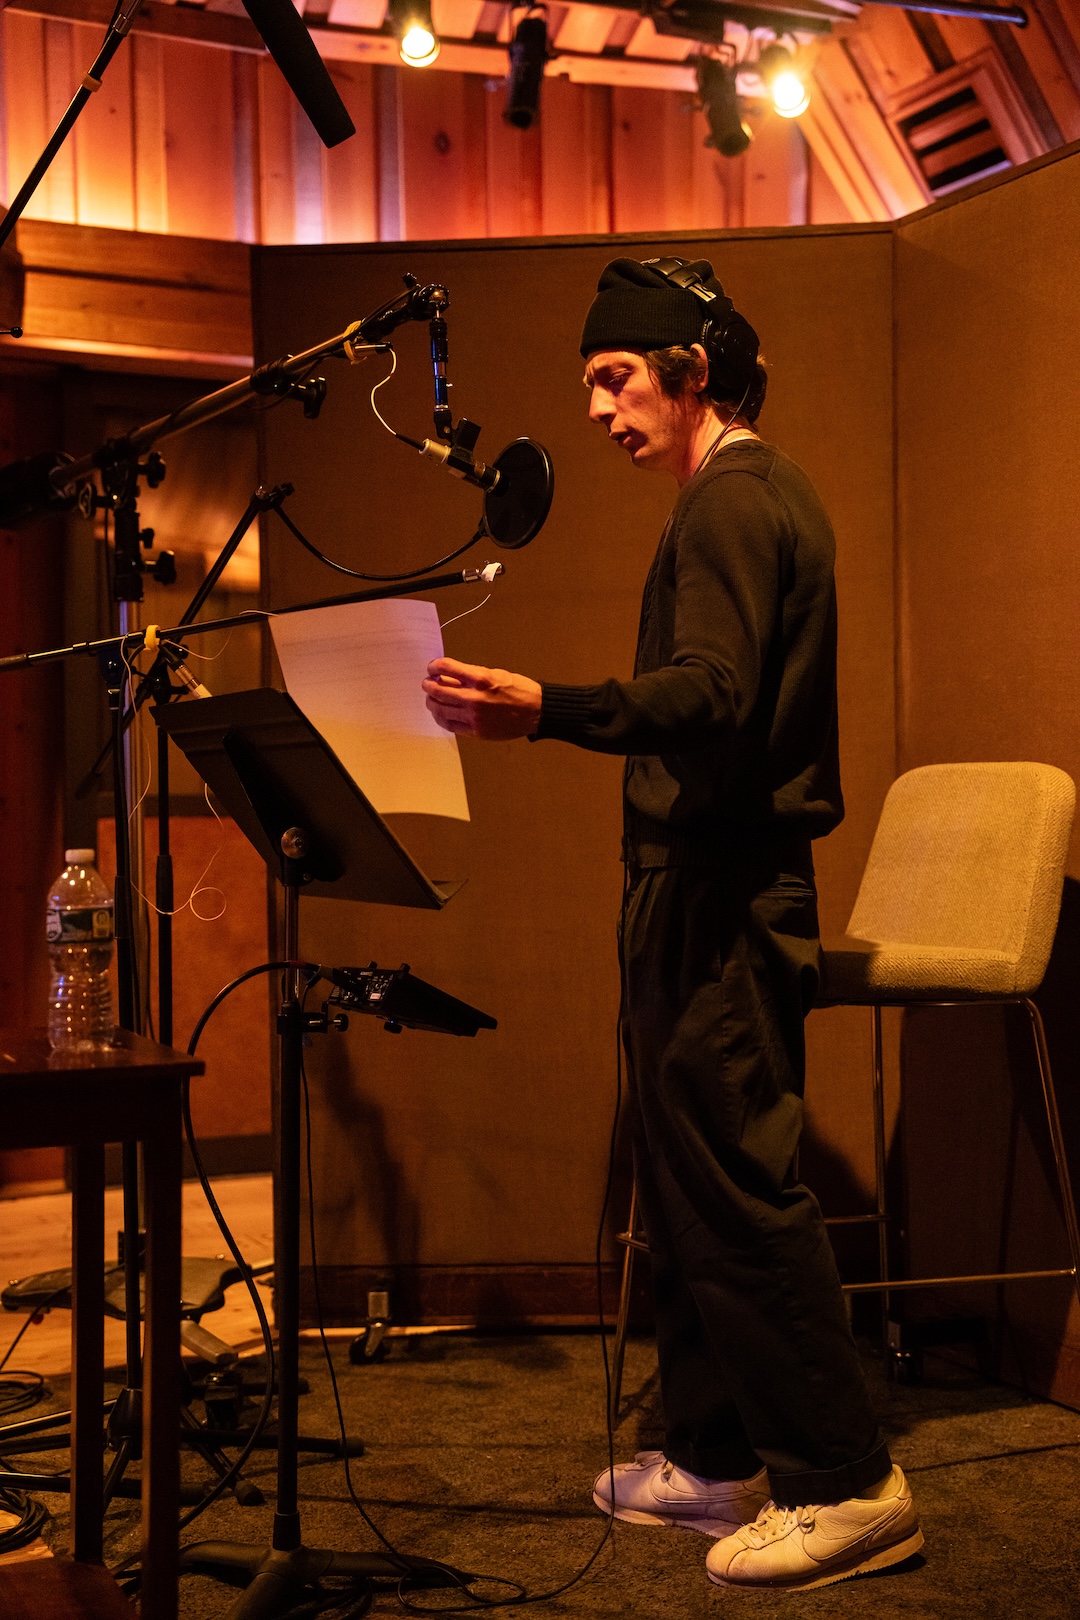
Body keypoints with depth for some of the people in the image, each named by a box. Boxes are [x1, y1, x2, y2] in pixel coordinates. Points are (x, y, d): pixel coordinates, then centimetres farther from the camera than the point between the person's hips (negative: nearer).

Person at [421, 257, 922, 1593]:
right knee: (688, 1179, 13)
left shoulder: (729, 501, -11)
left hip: (719, 894, -11)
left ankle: (848, 1483, -2)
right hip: (725, 881, 11)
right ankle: (715, 1457, 20)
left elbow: (709, 693, -25)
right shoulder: (765, 493, 22)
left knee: (735, 1183, -9)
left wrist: (545, 711, -37)